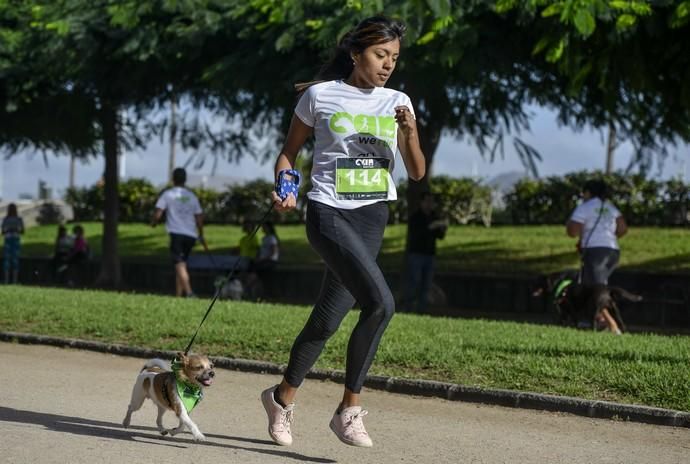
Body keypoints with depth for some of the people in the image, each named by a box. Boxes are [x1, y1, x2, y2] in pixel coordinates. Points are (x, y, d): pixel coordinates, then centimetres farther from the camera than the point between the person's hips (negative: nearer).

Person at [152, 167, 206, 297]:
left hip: (176, 234, -5)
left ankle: (189, 292, -31)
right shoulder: (192, 196, 15)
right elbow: (199, 217, 14)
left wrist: (153, 223, 15)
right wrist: (201, 236, 24)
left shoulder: (168, 194, 2)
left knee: (180, 265, -13)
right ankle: (179, 294, 16)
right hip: (191, 234, 5)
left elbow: (157, 214, -6)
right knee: (181, 263, 17)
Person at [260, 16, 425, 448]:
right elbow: (289, 152, 9)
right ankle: (350, 408, -10)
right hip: (330, 214, -5)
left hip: (373, 218, 5)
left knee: (329, 317, 8)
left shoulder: (397, 102, 9)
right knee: (381, 303, -23)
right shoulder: (320, 96, -1)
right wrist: (284, 187, -10)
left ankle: (284, 396, 30)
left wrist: (411, 132, -11)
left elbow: (417, 173, 7)